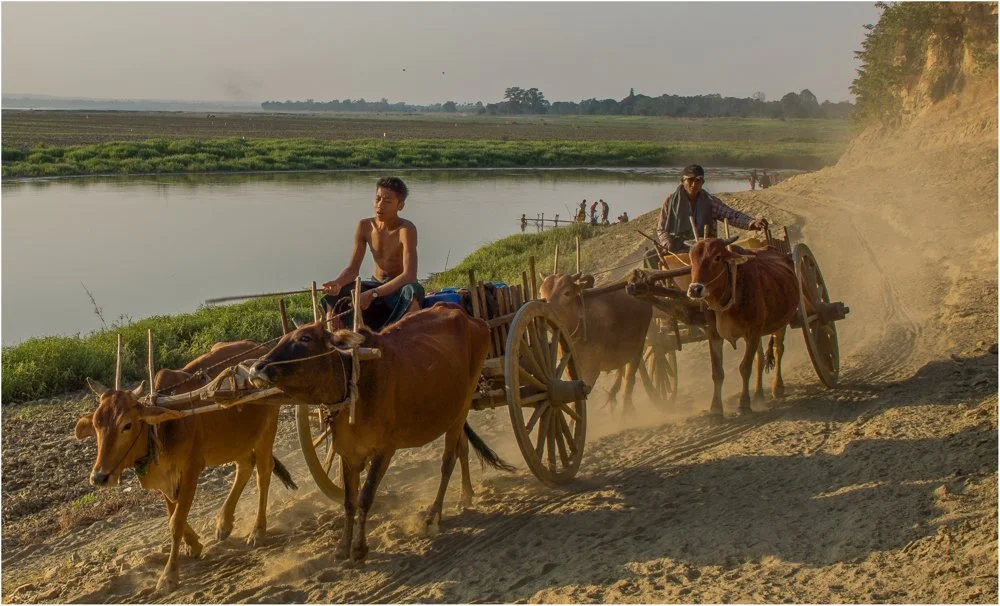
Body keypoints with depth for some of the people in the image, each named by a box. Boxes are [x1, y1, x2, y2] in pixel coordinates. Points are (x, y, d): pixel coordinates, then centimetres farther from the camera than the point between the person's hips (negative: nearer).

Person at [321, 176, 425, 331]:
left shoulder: (406, 229, -23)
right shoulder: (364, 227, -6)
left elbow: (409, 275, -34)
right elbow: (352, 269, -4)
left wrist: (373, 294, -41)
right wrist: (338, 283, -29)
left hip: (400, 289, -5)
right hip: (375, 285, 5)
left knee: (414, 290, -41)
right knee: (331, 295, -15)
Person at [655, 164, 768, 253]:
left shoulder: (710, 201, 4)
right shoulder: (671, 201, 2)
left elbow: (732, 216, -5)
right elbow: (661, 229, 6)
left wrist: (752, 223, -24)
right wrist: (668, 244, -16)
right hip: (677, 250, -2)